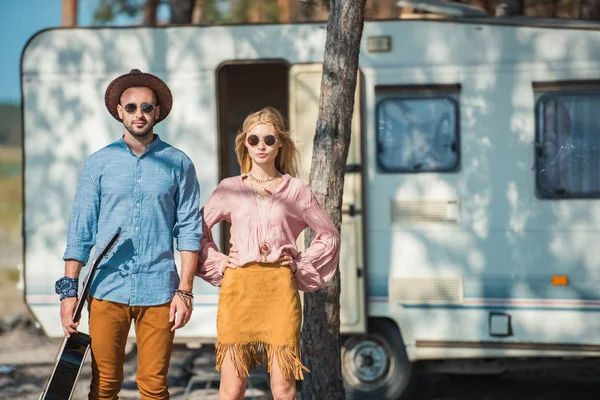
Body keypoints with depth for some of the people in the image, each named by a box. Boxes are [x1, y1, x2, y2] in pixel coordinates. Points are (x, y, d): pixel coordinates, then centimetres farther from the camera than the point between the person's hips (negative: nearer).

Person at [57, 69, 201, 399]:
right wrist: (69, 290, 2)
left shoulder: (178, 164, 5)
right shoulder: (98, 164, 8)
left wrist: (185, 291, -3)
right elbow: (80, 231, 8)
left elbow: (189, 230, 4)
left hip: (158, 291, -1)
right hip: (106, 289, 1)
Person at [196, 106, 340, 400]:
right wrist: (219, 264, 8)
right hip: (238, 288, 1)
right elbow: (198, 229, 19)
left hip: (280, 288, -1)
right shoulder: (229, 189, 10)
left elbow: (329, 235, 17)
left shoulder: (296, 191, 8)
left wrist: (300, 265, 7)